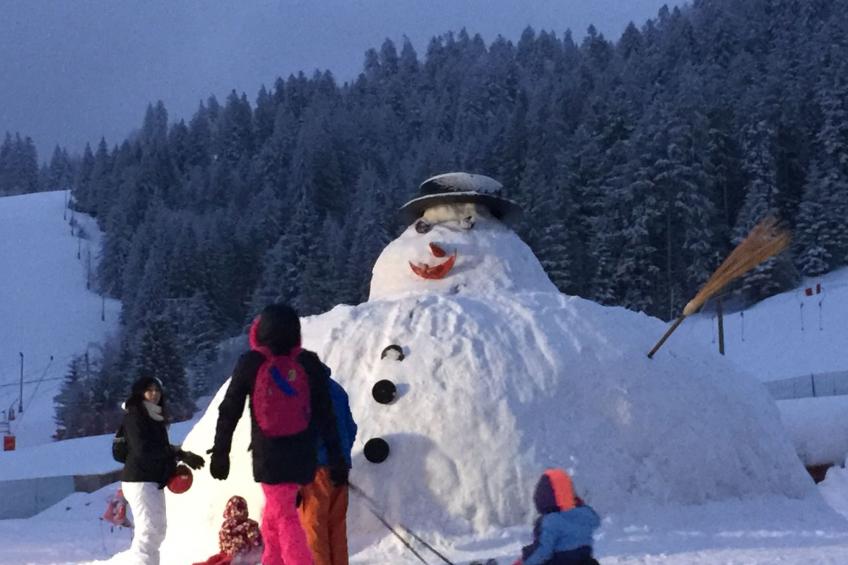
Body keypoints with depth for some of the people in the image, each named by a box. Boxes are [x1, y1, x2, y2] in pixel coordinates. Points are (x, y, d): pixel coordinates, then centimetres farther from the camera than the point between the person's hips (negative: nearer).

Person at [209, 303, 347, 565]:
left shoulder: (250, 364, -6)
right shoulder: (310, 364, -2)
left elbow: (229, 411, -1)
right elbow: (326, 416, -1)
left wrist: (220, 452, 9)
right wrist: (337, 459, 4)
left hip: (268, 458, -3)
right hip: (303, 457, 3)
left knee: (285, 518, -2)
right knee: (274, 516, 21)